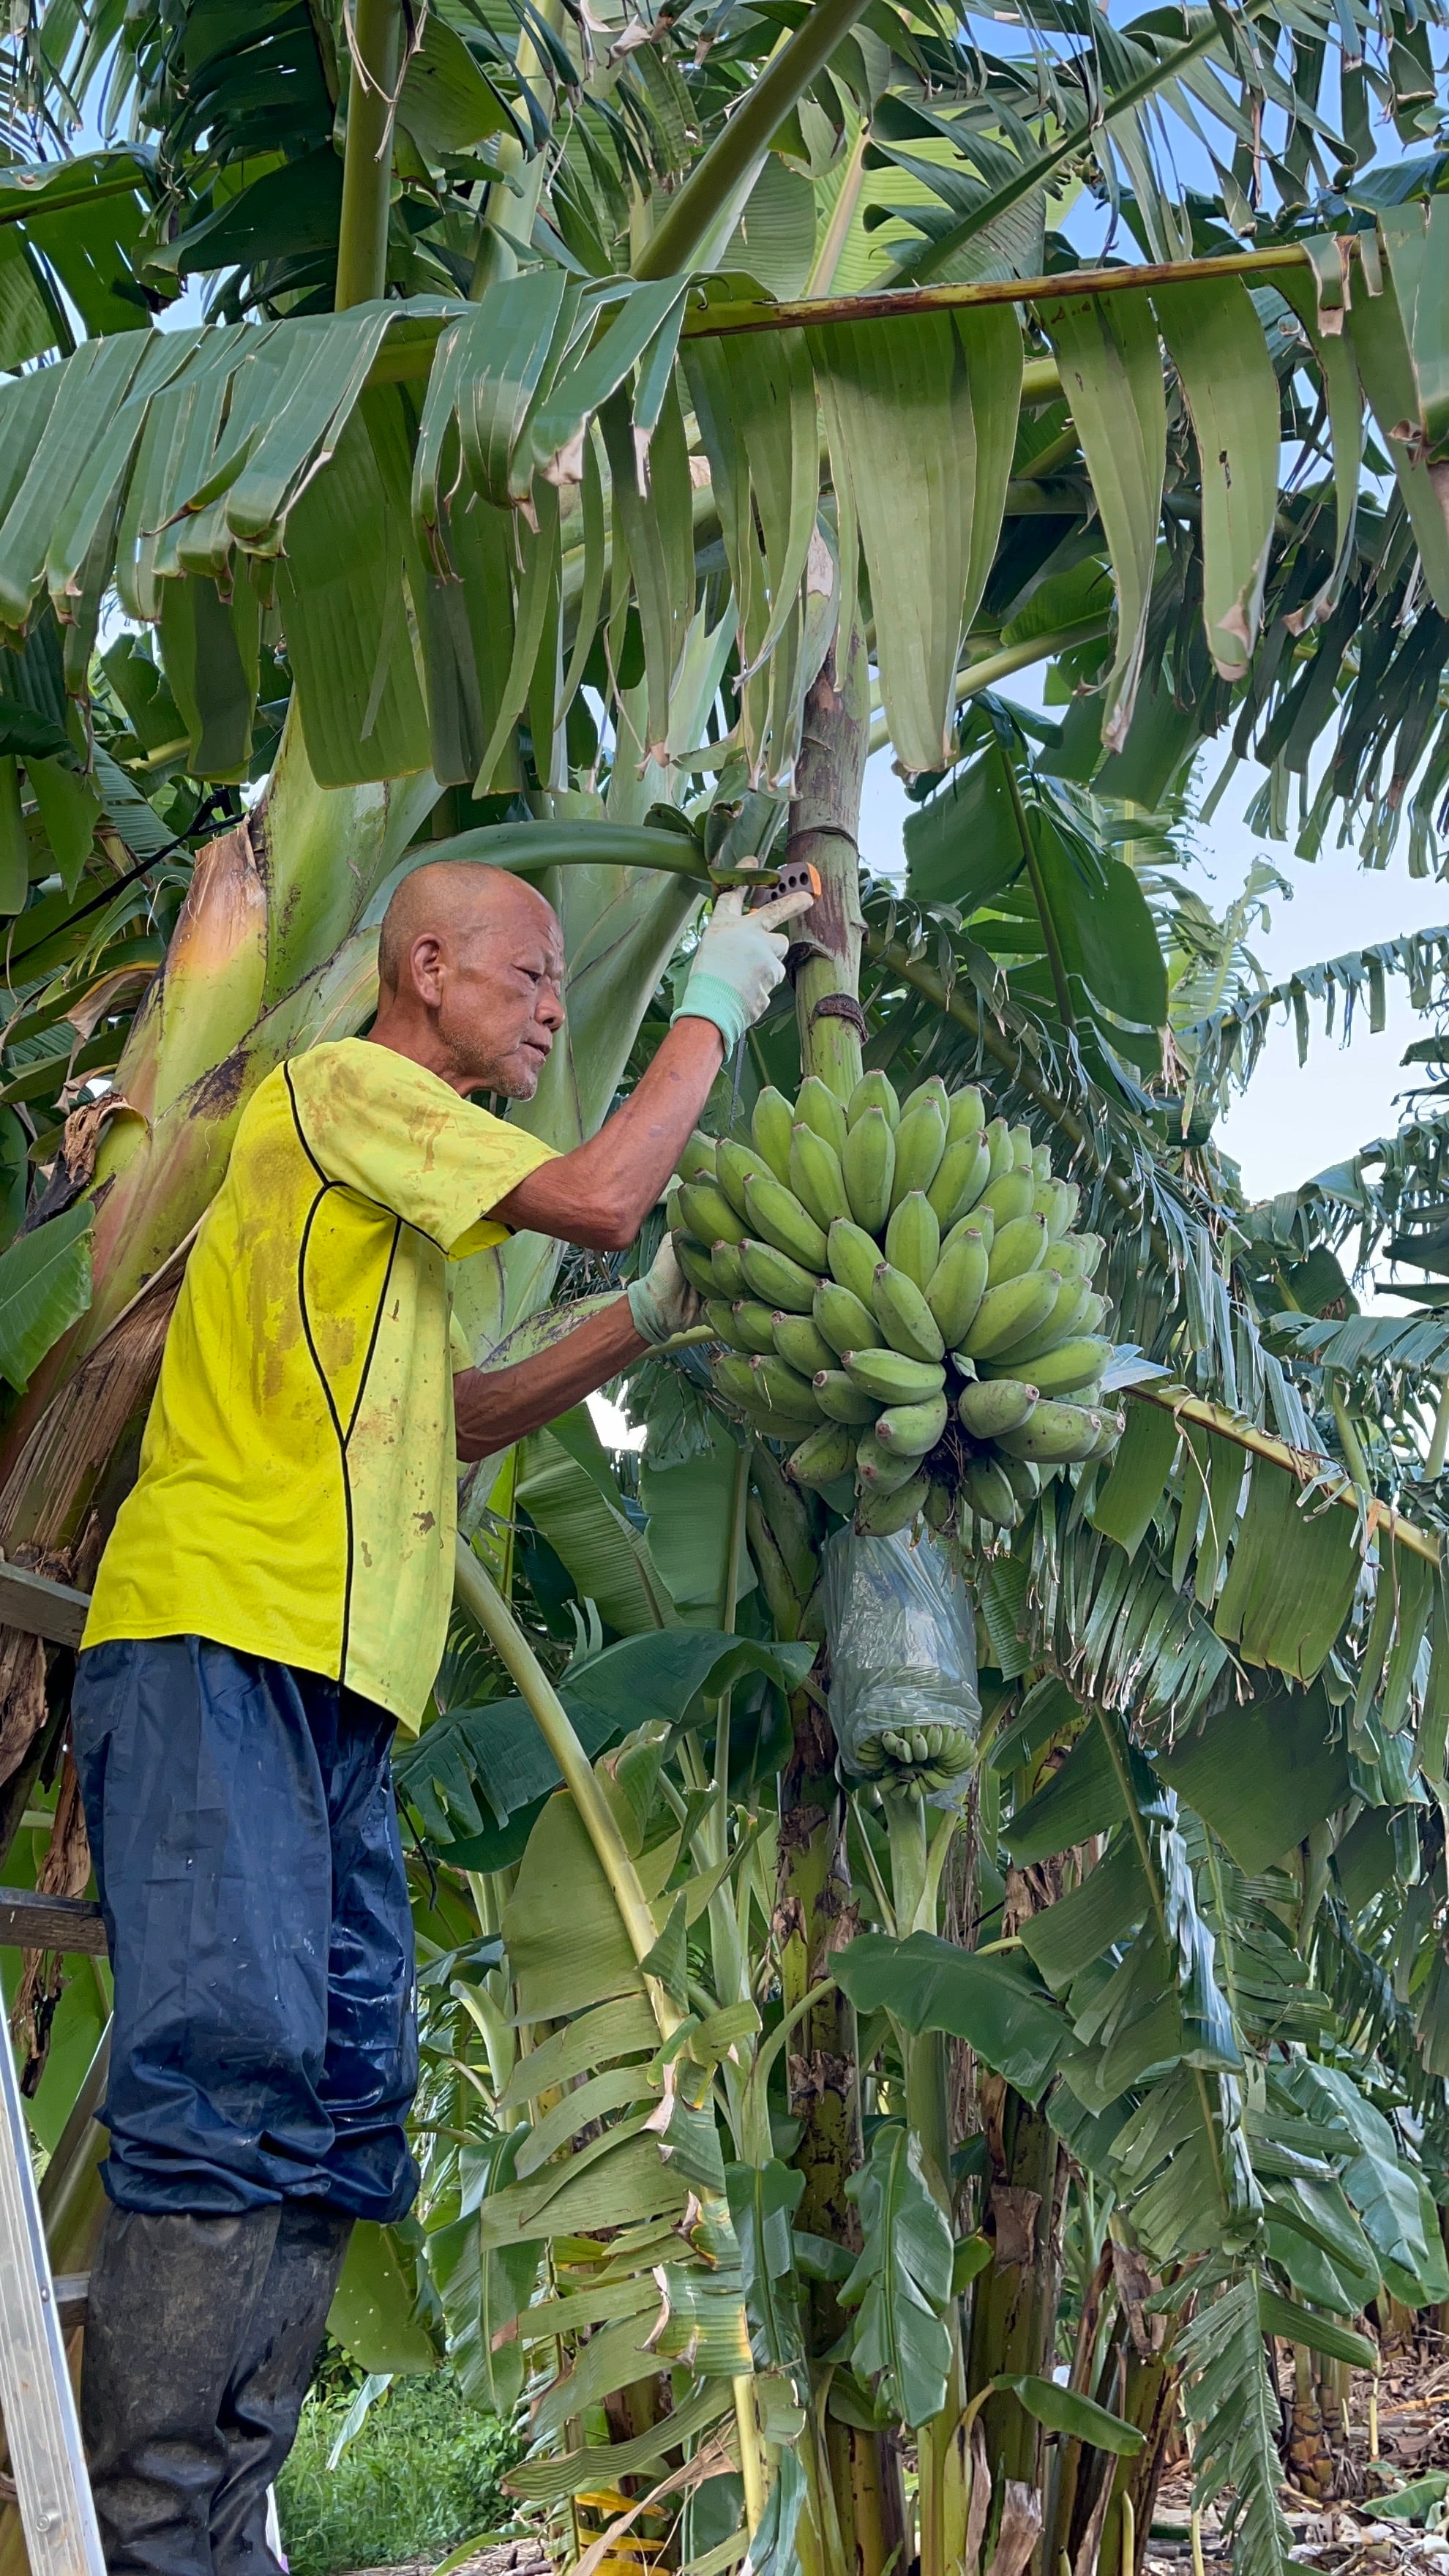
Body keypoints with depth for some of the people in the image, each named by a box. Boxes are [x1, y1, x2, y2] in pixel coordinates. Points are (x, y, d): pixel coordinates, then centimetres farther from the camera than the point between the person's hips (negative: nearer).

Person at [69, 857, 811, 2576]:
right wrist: (710, 1013, 6)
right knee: (236, 2077, -18)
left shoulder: (398, 1188, 30)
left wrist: (641, 1325, 22)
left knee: (341, 2113, 3)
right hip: (221, 1653, -10)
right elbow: (597, 1196, -7)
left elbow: (451, 1420, 32)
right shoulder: (339, 1084, 1)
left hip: (330, 1691, 10)